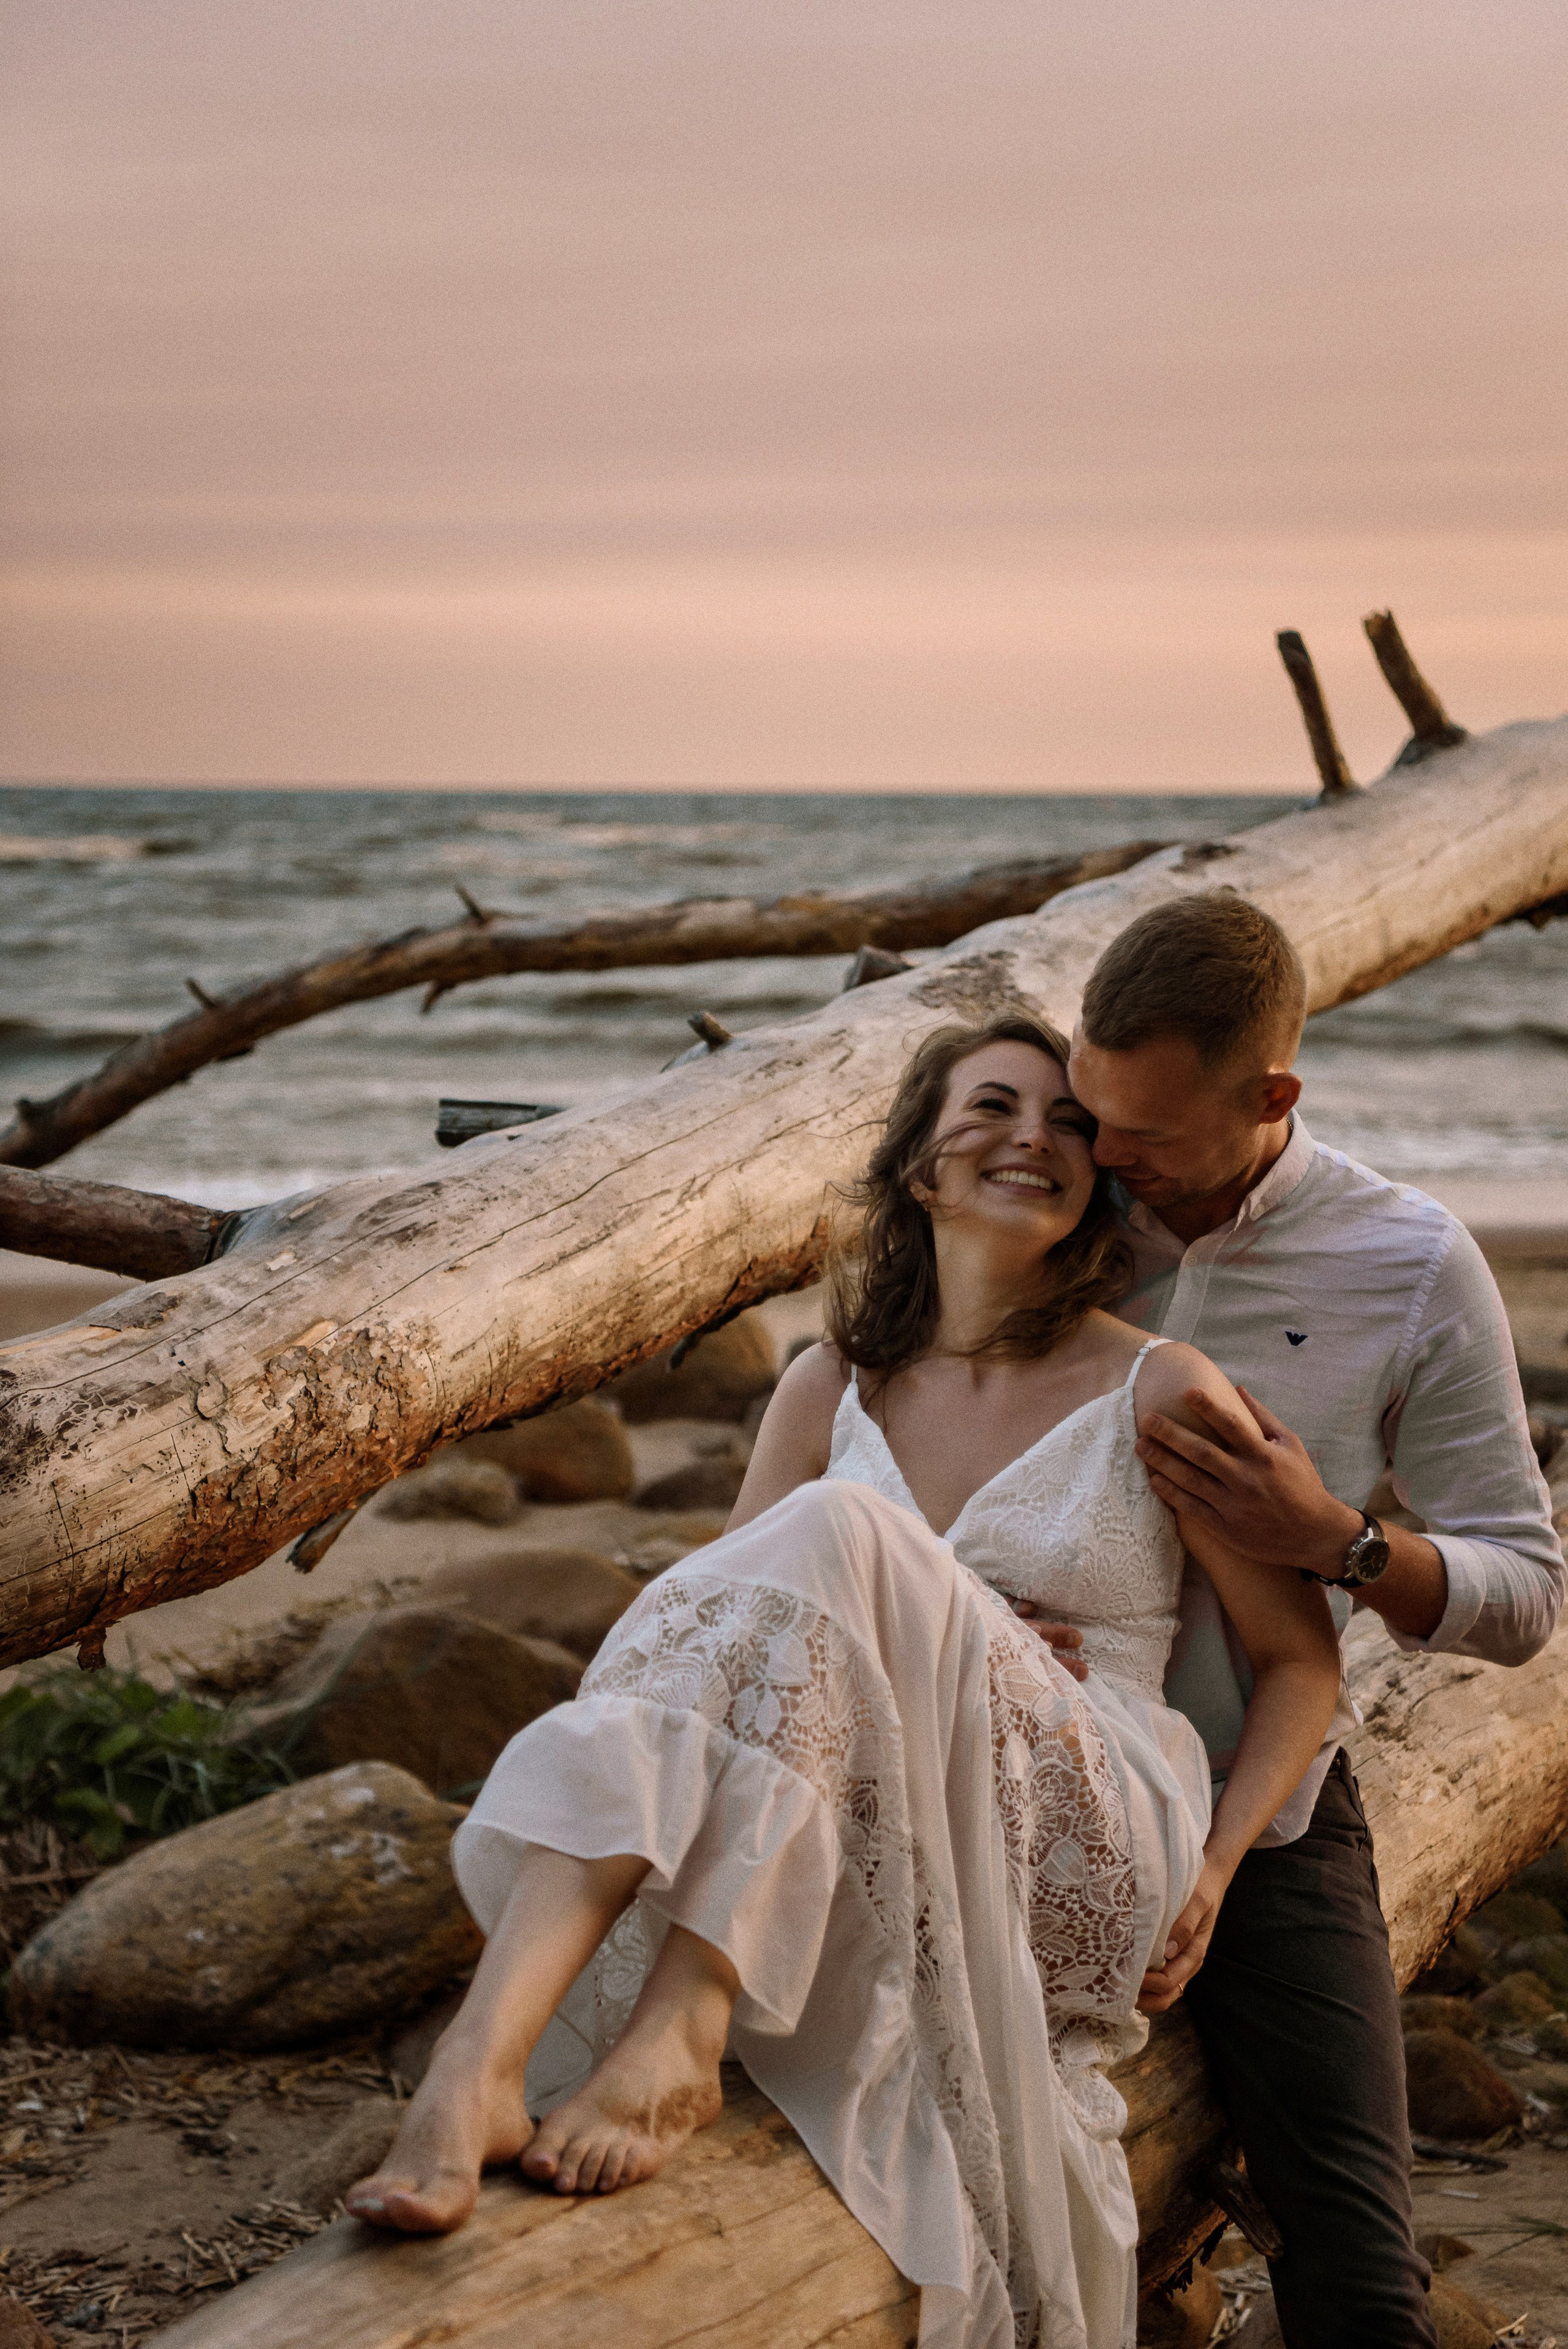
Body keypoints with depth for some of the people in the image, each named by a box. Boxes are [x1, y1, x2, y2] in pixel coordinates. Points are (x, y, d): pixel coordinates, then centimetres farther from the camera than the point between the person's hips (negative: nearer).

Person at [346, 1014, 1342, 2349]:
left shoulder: (1159, 1394, 3)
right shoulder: (835, 1390, 13)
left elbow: (1302, 1659, 9)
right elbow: (713, 1634, 11)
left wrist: (1215, 1868, -4)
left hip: (1077, 1853, -3)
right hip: (870, 1870, 3)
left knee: (837, 1541, -30)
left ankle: (679, 2037, -42)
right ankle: (476, 2070, -49)